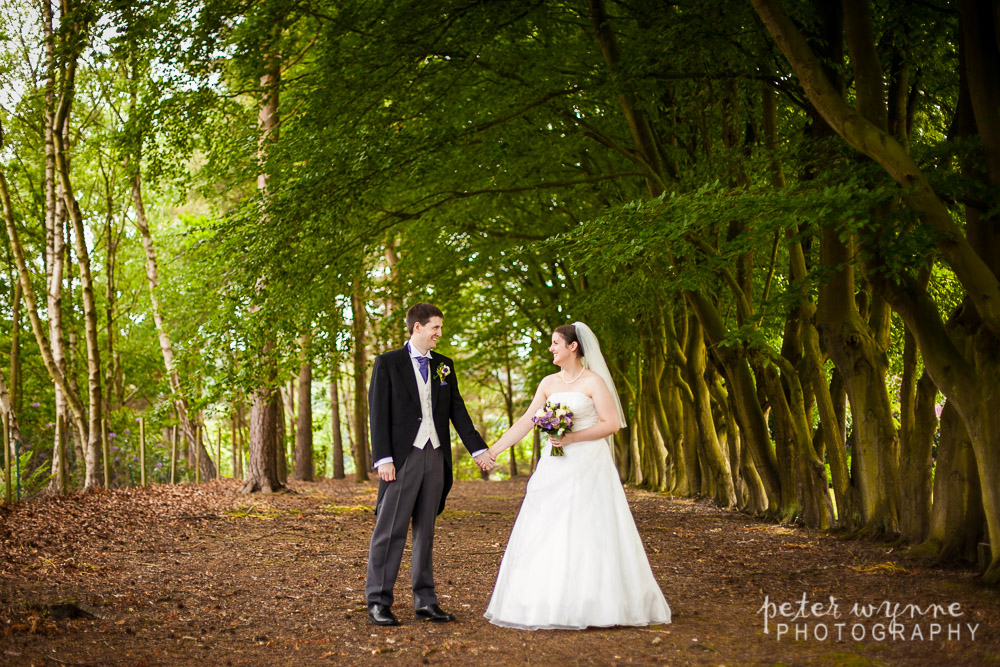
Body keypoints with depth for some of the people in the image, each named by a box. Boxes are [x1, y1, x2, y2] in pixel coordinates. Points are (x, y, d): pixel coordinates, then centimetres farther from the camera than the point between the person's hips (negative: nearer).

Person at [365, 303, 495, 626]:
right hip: (403, 456, -5)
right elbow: (378, 413, -5)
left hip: (435, 457, 5)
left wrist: (478, 448, 6)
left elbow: (457, 409, 15)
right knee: (390, 530, -4)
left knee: (425, 531, 10)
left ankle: (425, 602, 14)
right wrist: (383, 459, -13)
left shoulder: (444, 365, 14)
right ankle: (378, 602, 2)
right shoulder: (387, 363, 0)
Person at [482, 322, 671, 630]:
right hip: (554, 467, 6)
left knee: (586, 535, -5)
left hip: (587, 468, -6)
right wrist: (493, 449, 4)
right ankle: (549, 603, 9)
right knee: (546, 534, 2)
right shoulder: (549, 383, 12)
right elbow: (525, 422, 10)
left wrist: (573, 437, -16)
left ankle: (589, 605, 4)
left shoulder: (593, 381, -4)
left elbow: (612, 423, -9)